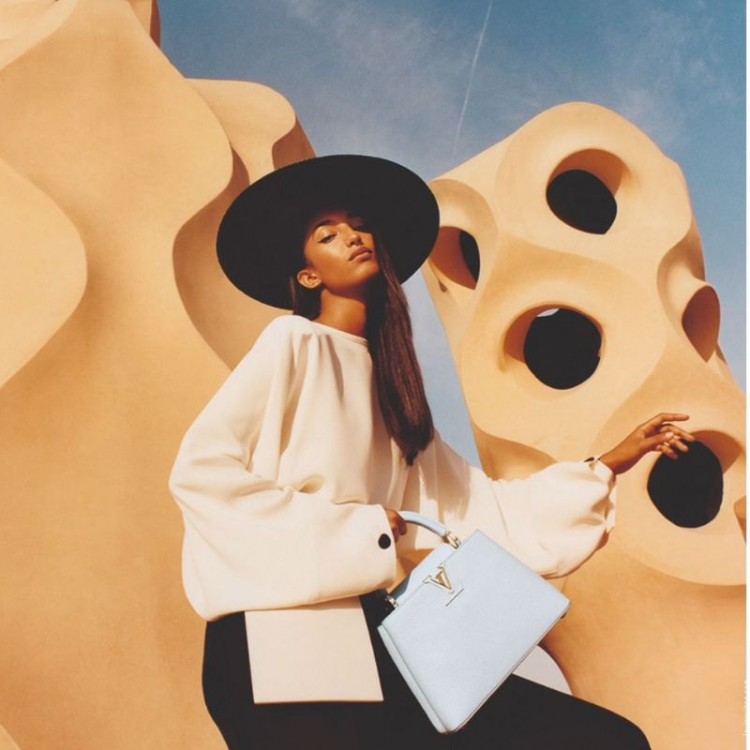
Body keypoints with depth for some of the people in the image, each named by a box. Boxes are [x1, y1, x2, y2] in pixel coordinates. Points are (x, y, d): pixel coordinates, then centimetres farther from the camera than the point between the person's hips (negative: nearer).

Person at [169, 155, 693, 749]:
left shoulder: (386, 378, 18)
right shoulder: (294, 342, -1)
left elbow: (476, 504, 17)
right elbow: (200, 472, -12)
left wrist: (609, 464, 18)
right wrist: (351, 531, -10)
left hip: (370, 634, 6)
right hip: (282, 639, -6)